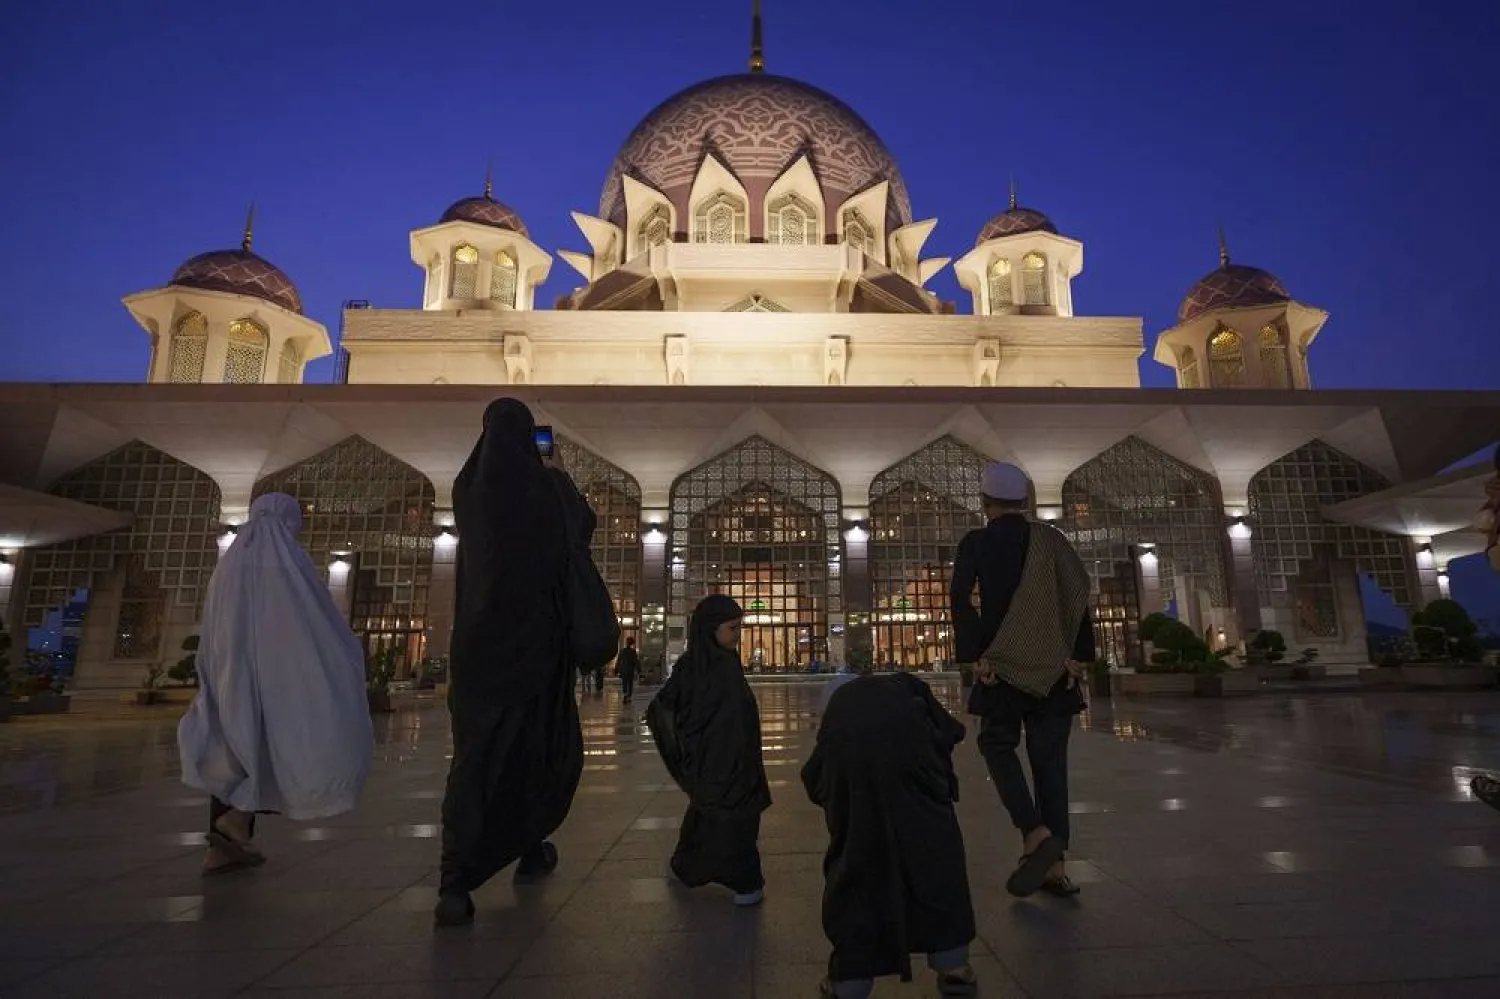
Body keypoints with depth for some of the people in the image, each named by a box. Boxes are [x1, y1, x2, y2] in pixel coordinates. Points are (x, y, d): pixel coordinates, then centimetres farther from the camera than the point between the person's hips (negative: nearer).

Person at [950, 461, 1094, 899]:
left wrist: (976, 656, -11)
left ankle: (1035, 834, -10)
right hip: (1055, 666, 4)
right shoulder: (1052, 539, 7)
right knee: (1049, 758, 8)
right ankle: (1056, 866, 9)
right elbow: (1079, 595, 0)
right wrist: (1079, 655, 1)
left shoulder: (975, 543, -2)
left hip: (1004, 664, -3)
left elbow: (960, 599, -14)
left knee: (998, 746, 11)